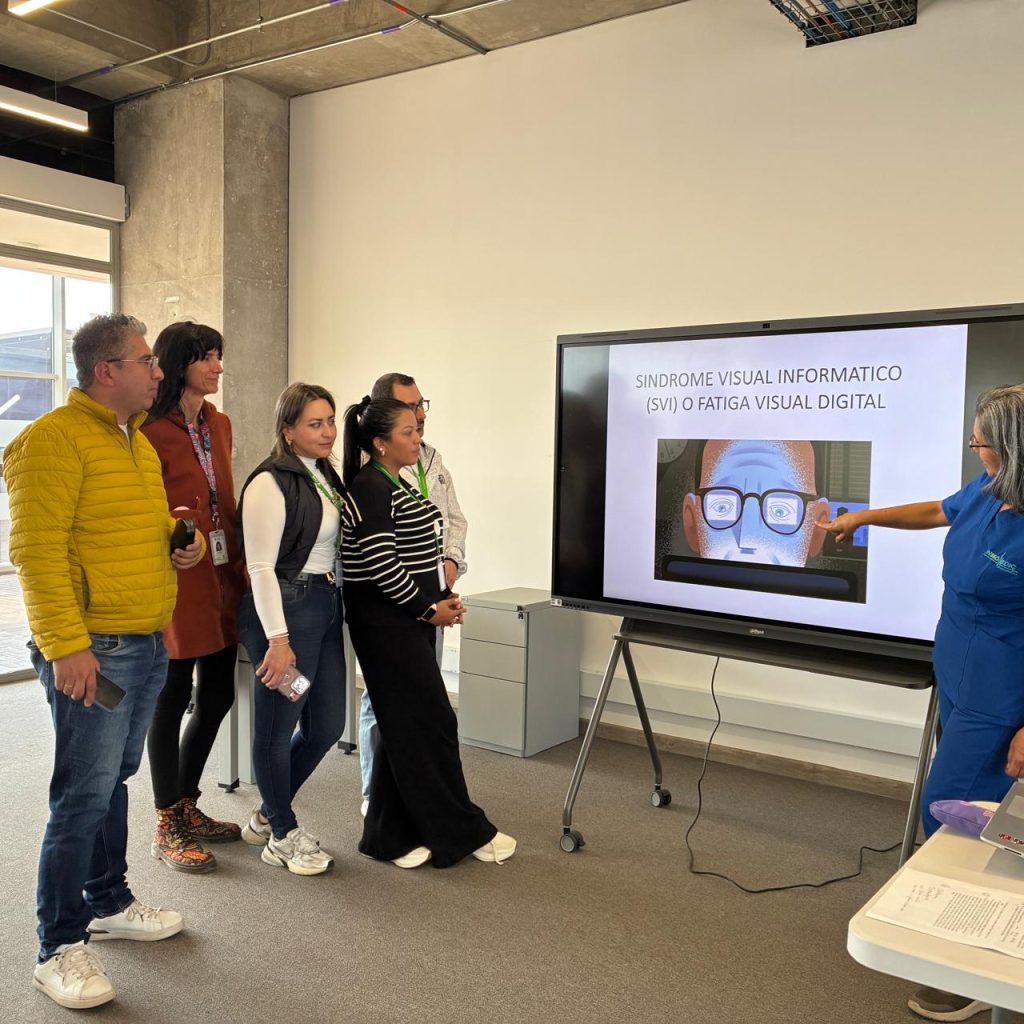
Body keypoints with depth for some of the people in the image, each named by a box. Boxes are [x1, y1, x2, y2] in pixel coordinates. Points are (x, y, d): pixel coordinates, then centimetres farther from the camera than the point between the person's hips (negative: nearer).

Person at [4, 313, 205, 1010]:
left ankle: (109, 901, 35)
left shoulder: (139, 441, 16)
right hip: (93, 651, -8)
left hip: (149, 645, 9)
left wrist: (181, 540, 7)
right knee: (85, 794, -2)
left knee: (116, 779, 19)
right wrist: (66, 645, -23)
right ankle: (60, 948, 12)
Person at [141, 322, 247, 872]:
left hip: (222, 578, 8)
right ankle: (167, 828, 18)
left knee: (217, 694, 14)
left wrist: (239, 563, 13)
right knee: (174, 698, 3)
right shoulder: (151, 431, -12)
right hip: (178, 579, -7)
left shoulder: (218, 425, 12)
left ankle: (186, 806, 32)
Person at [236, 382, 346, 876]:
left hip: (327, 607, 9)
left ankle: (267, 815, 32)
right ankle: (283, 835, 22)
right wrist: (277, 639, -21)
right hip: (284, 609, -9)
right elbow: (261, 567, -17)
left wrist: (339, 607, 18)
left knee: (327, 724, 13)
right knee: (278, 727, 5)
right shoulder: (270, 483, -13)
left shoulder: (326, 476, 13)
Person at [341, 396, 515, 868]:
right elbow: (380, 564, -21)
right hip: (386, 621, -10)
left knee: (404, 727, 13)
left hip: (411, 618, 10)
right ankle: (464, 832, 12)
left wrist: (443, 594, 7)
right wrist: (428, 608, -13)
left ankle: (390, 836, 23)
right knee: (431, 723, -1)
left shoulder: (394, 484, 15)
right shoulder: (370, 488, -15)